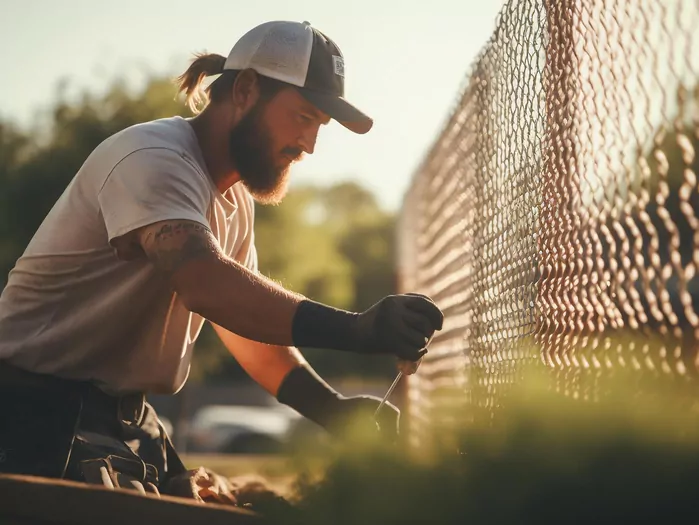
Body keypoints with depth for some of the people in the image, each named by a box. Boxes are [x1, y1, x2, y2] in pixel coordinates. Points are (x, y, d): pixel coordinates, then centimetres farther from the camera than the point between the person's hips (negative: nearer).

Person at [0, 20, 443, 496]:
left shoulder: (236, 199, 11)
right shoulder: (153, 159, -21)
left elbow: (246, 314, 12)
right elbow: (206, 284, -38)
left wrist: (329, 406, -4)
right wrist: (355, 330, -48)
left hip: (129, 417, 9)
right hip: (41, 415, -9)